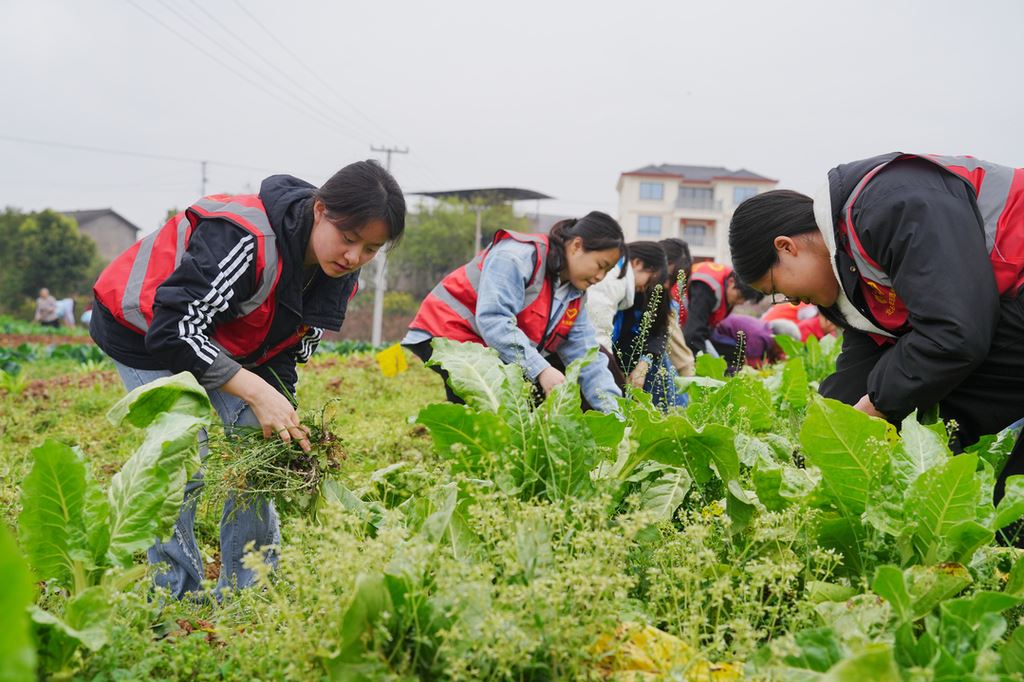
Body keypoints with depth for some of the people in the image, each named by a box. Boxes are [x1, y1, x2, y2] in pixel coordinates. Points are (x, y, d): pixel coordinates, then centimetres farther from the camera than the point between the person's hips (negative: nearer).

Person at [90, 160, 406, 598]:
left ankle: (248, 593, 10)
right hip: (144, 331, -7)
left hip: (223, 343, 7)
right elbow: (172, 330, -38)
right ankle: (173, 598, 3)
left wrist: (285, 423, -19)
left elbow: (283, 354, -3)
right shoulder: (246, 239, -38)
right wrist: (257, 393, -41)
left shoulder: (340, 275, -12)